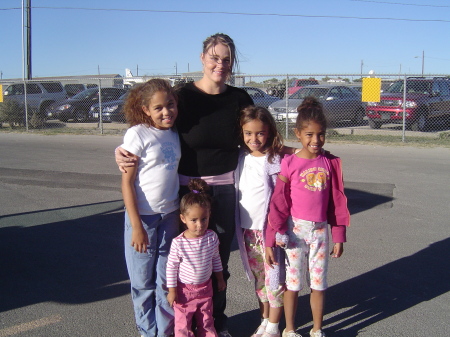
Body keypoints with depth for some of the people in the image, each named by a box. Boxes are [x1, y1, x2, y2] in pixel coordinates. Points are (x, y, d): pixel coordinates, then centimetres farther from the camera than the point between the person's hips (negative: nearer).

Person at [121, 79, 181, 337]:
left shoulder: (176, 134, 5)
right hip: (143, 216, -4)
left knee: (167, 280, 12)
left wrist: (182, 214, 8)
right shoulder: (138, 134, -11)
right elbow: (127, 182, -12)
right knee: (143, 281, 10)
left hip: (170, 216, 4)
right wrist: (136, 226, -14)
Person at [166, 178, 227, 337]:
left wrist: (220, 279, 14)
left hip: (205, 287, 3)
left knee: (206, 322, 19)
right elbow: (171, 267, -13)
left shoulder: (212, 238, -12)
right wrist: (172, 290, -9)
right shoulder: (178, 243, -23)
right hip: (184, 289, -3)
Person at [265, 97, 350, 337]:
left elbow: (338, 202, 4)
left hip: (320, 230, 2)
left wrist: (339, 237, 5)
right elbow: (278, 204, -7)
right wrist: (271, 240, -7)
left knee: (318, 284, 13)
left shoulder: (331, 163, -1)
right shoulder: (289, 163, -8)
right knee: (292, 282, 10)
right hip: (295, 229, -2)